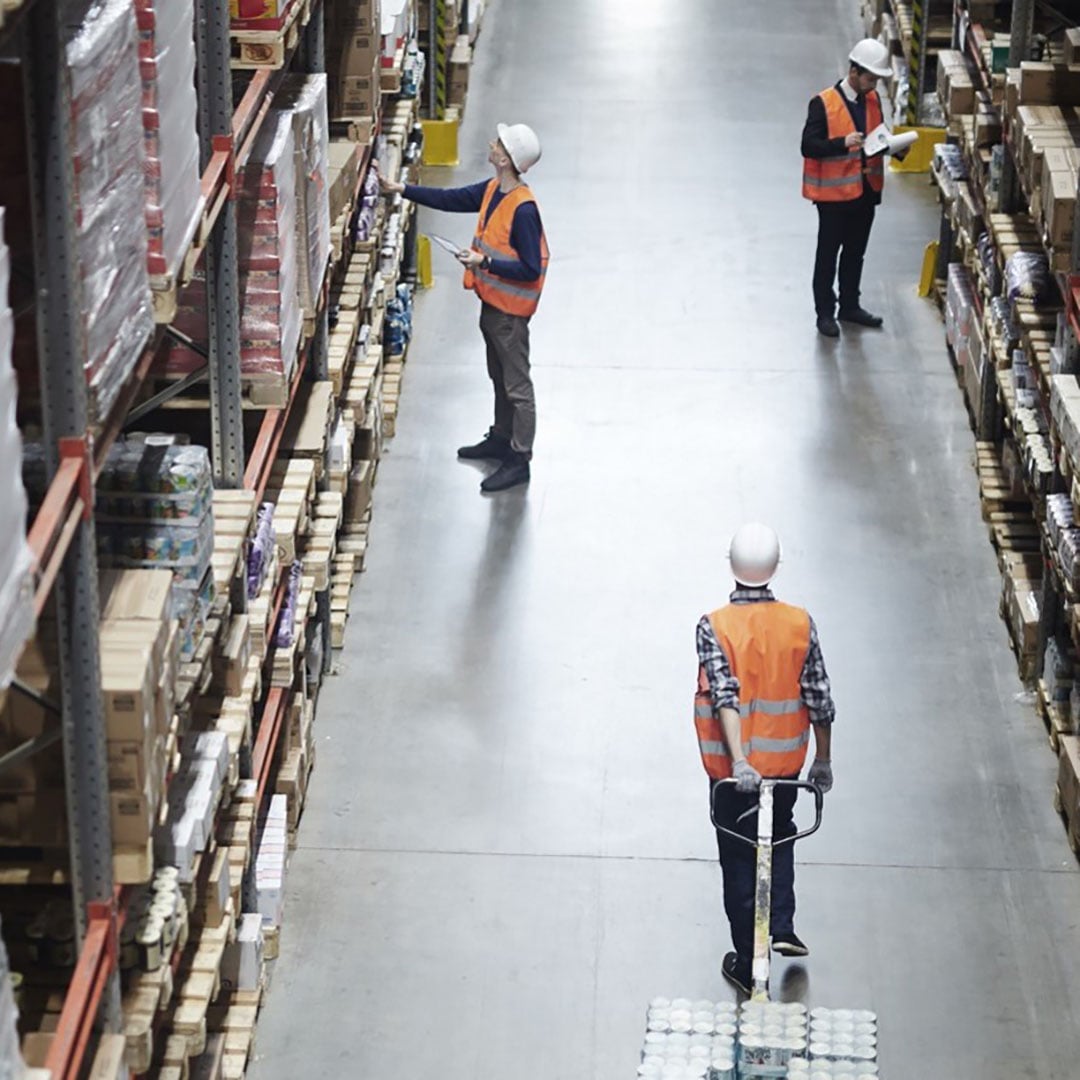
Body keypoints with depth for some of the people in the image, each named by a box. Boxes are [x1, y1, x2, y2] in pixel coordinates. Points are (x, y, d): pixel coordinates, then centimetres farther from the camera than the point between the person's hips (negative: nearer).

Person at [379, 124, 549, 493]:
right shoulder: (492, 190, 0)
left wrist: (485, 262, -29)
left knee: (517, 386, 2)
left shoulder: (522, 209, -27)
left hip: (511, 309, -10)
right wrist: (401, 190, 9)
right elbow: (452, 199, 12)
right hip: (491, 301, 10)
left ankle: (519, 460, 10)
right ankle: (501, 439, 40)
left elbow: (530, 269, -25)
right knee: (499, 377, 24)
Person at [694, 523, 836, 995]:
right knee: (780, 834, 29)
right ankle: (782, 928, 17)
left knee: (739, 858, 11)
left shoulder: (713, 627, -16)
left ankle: (747, 965, 18)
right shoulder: (800, 624, -9)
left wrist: (739, 761, -31)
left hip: (732, 766, -2)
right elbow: (819, 699, -5)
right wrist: (823, 760, 8)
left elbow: (725, 696, -26)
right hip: (785, 759, 2)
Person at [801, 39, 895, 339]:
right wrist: (842, 144, -33)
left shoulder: (872, 100, 4)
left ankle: (850, 306, 30)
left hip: (866, 189, 6)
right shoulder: (824, 103, -17)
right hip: (834, 191, -6)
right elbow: (808, 146, -20)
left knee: (855, 252, 17)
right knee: (828, 254, 5)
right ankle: (825, 312, 14)